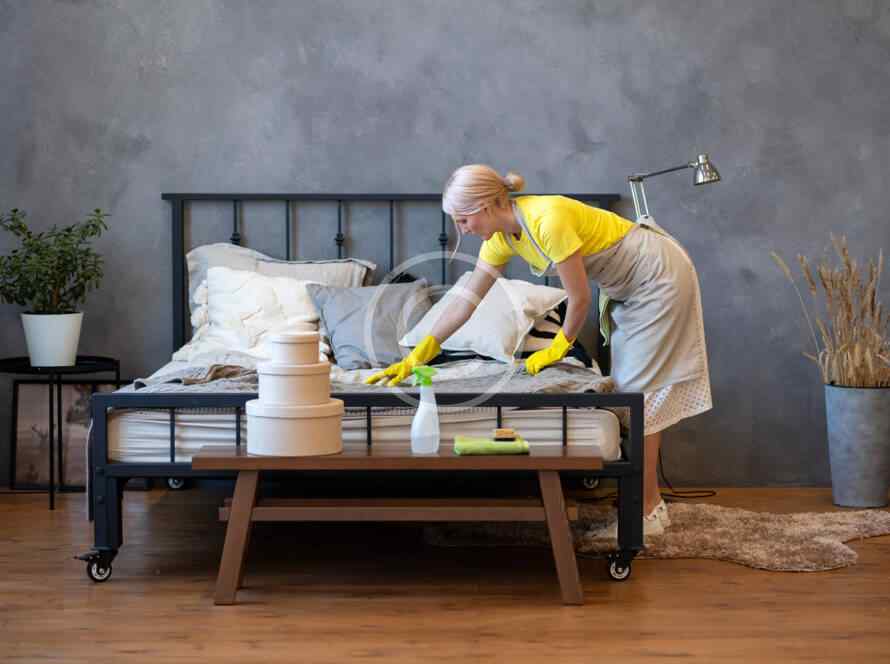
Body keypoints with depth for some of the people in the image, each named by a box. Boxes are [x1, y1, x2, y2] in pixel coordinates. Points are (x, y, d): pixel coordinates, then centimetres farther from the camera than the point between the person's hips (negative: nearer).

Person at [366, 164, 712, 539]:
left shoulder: (548, 220, -32)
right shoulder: (502, 237, -4)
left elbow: (580, 298, -24)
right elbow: (466, 301, 0)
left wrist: (558, 349, -8)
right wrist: (414, 357, -3)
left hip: (660, 275, -9)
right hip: (631, 286, 9)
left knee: (640, 389, -6)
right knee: (629, 386, 11)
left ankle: (646, 513, 1)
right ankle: (652, 503, 18)